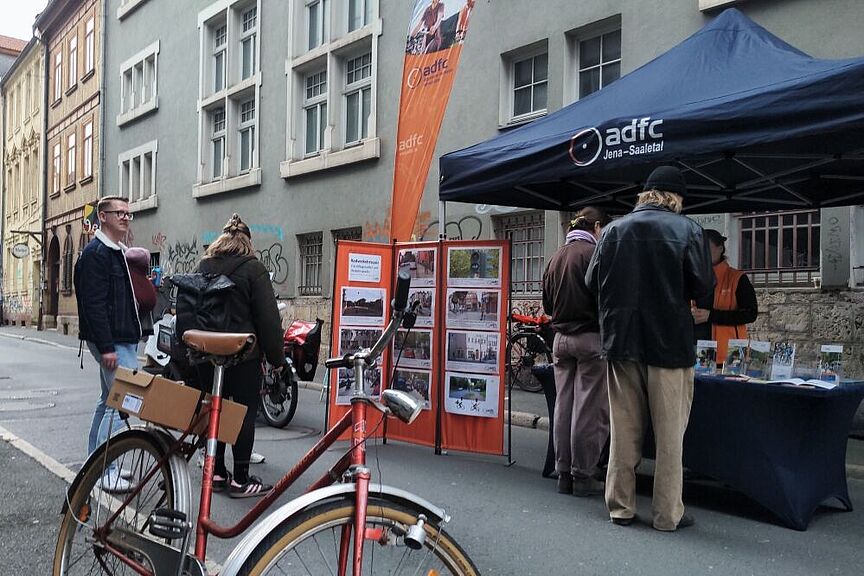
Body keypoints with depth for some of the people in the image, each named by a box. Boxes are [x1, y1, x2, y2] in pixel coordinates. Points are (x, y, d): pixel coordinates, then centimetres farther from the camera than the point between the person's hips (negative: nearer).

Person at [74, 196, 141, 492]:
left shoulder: (119, 253, 19)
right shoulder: (95, 253, -12)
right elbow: (94, 304, -20)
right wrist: (106, 347, -24)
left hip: (123, 339, 11)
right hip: (112, 342, -11)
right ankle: (107, 471, -6)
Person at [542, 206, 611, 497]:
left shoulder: (555, 258, 12)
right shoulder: (594, 253, -10)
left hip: (561, 338, 7)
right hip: (591, 337, -7)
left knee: (563, 406, 10)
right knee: (589, 409, 0)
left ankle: (564, 474, 16)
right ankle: (583, 476, 5)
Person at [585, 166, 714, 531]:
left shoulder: (614, 229, 2)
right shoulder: (687, 229, -6)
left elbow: (593, 282, 5)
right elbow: (702, 286, -10)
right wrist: (676, 292, 11)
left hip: (621, 342, 3)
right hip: (670, 343, -3)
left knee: (624, 429, 11)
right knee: (670, 432, 7)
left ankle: (621, 506, 19)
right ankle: (668, 513, 13)